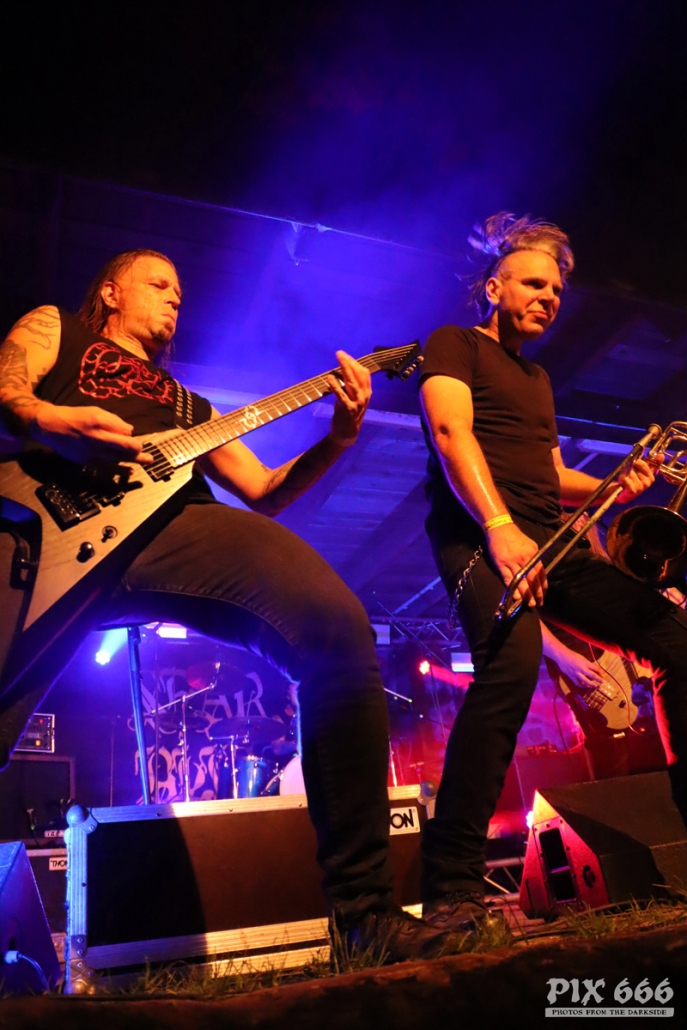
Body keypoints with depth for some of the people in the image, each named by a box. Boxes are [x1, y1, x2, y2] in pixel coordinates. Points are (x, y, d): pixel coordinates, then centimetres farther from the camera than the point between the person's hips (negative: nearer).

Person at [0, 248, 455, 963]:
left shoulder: (190, 406, 42)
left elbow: (263, 492, 32)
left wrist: (339, 437, 19)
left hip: (179, 527, 3)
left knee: (338, 628, -23)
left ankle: (361, 909, -17)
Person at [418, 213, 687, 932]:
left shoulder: (537, 378, 31)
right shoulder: (454, 346, 8)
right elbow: (450, 432, -11)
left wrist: (611, 487, 9)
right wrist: (500, 529, -24)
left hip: (551, 543, 8)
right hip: (477, 534, -8)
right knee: (512, 660, -34)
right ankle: (450, 892, -28)